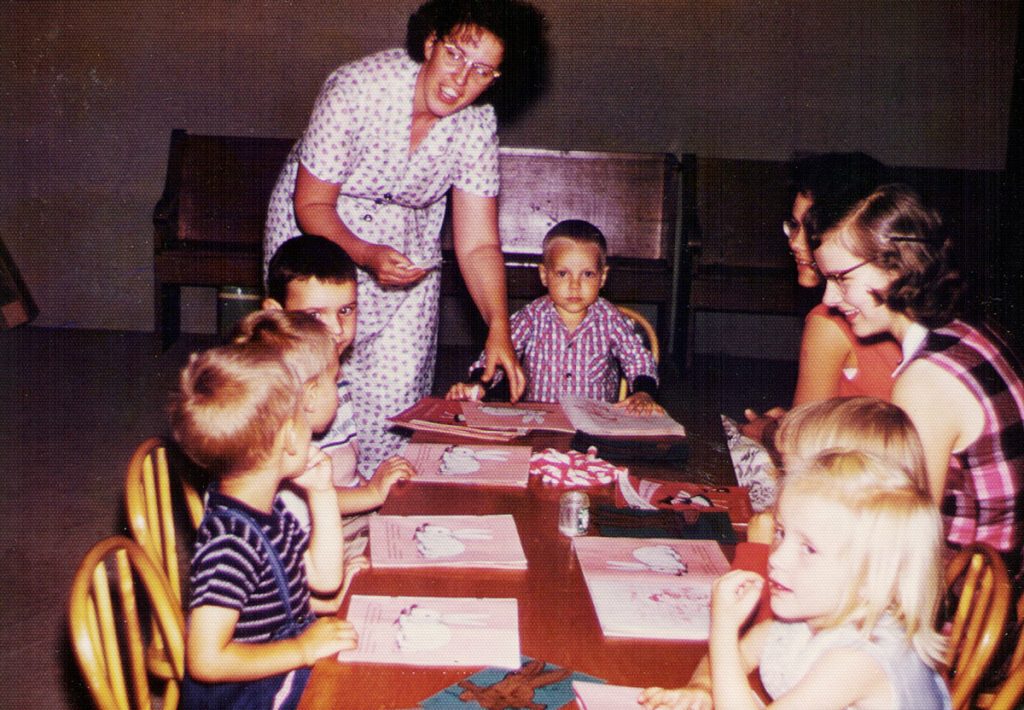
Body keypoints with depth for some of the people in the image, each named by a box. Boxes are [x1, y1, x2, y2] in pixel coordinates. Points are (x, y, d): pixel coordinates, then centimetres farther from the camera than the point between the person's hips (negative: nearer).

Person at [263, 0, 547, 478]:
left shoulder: (477, 124, -17)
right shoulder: (357, 89, -29)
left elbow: (478, 244, -15)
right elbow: (311, 205, -20)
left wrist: (498, 328, -28)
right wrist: (367, 255, -38)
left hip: (406, 241, 3)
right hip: (317, 232, -3)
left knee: (397, 391, -3)